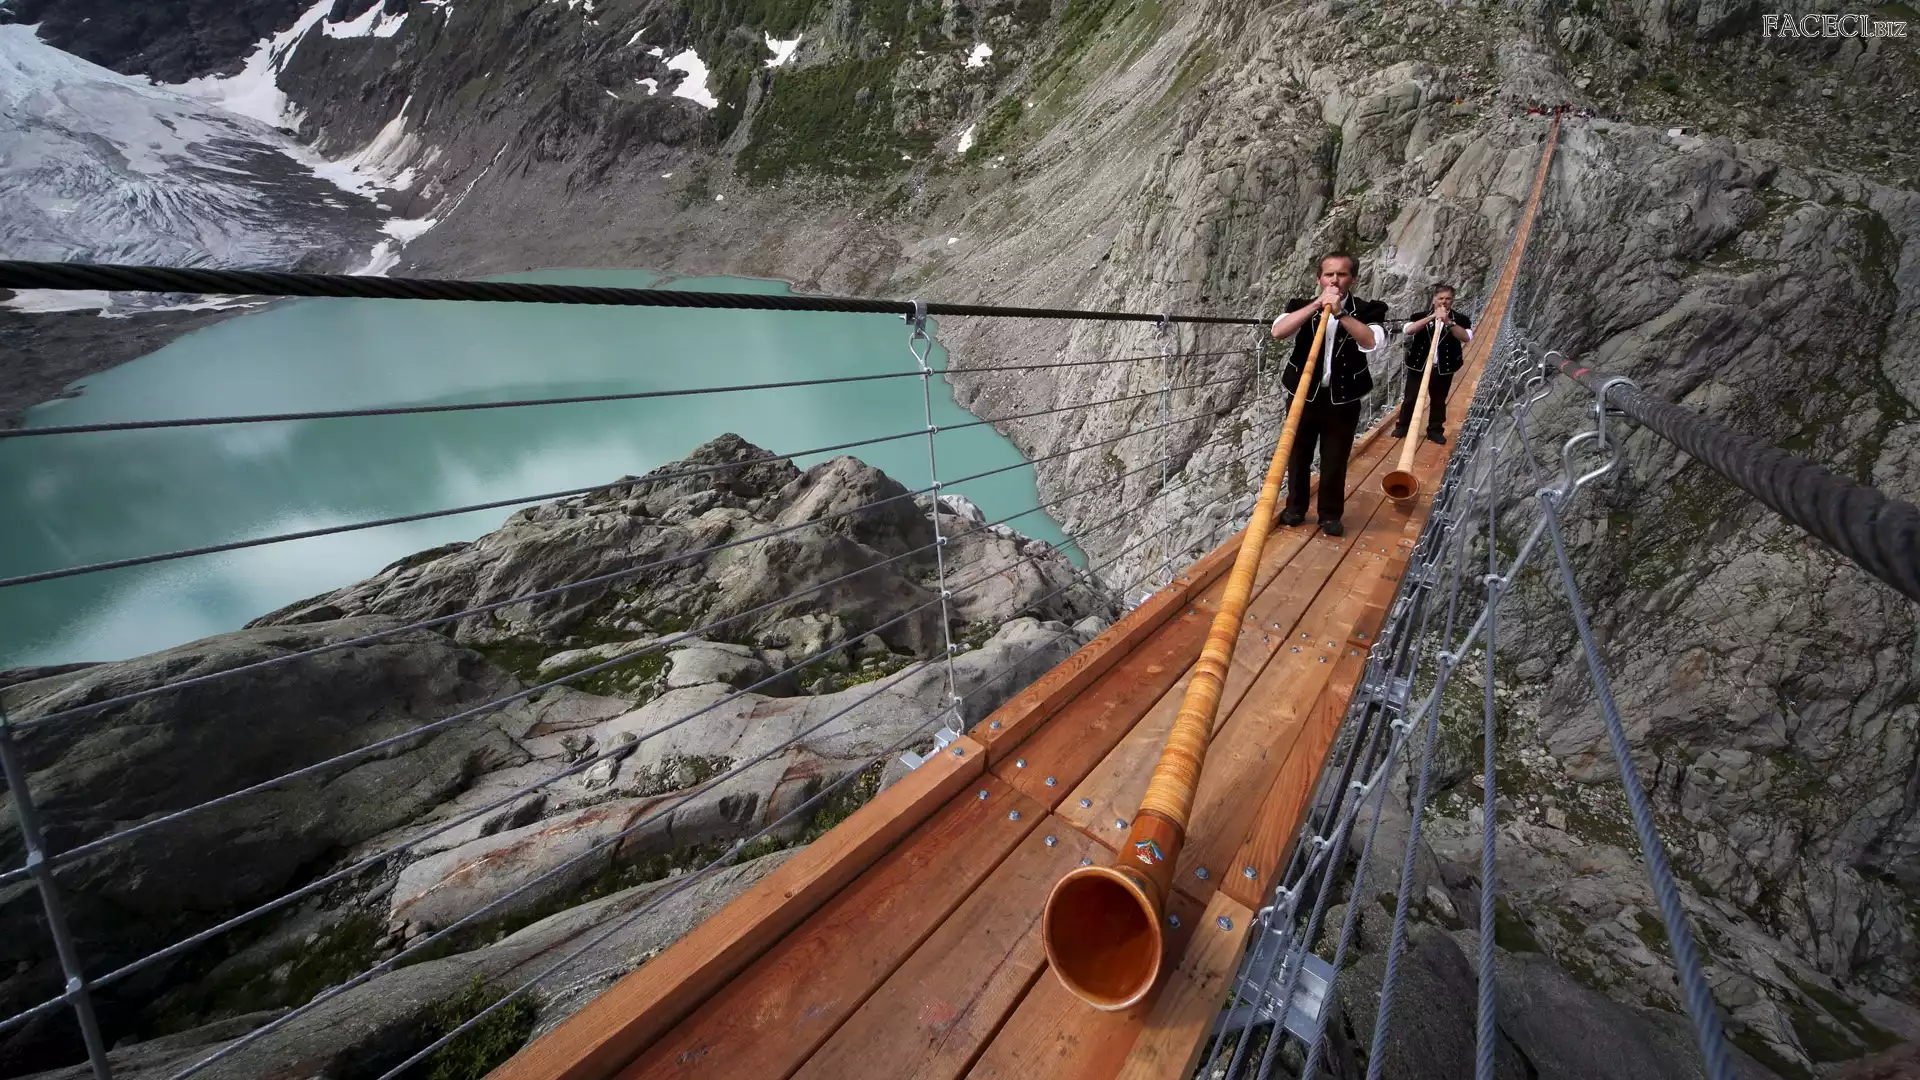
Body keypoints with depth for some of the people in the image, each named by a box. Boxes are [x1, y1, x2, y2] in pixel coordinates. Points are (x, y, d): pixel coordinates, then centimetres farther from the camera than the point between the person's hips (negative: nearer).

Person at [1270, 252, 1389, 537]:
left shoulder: (1367, 310, -1)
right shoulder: (1302, 306, 2)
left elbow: (1371, 342, -20)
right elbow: (1278, 331, -17)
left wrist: (1340, 312, -24)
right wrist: (1316, 305, -22)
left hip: (1342, 401, -1)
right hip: (1303, 395, 1)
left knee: (1335, 462, 7)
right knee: (1297, 456, 11)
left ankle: (1330, 515, 22)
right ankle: (1295, 508, 27)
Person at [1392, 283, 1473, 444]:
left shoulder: (1459, 319, 2)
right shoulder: (1422, 316, 2)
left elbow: (1466, 337, -14)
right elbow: (1408, 330, -17)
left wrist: (1449, 322, -22)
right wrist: (1431, 317, -23)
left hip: (1443, 368, 1)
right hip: (1418, 365, -1)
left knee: (1438, 401, 8)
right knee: (1410, 398, 5)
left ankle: (1435, 431, 17)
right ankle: (1402, 427, 16)